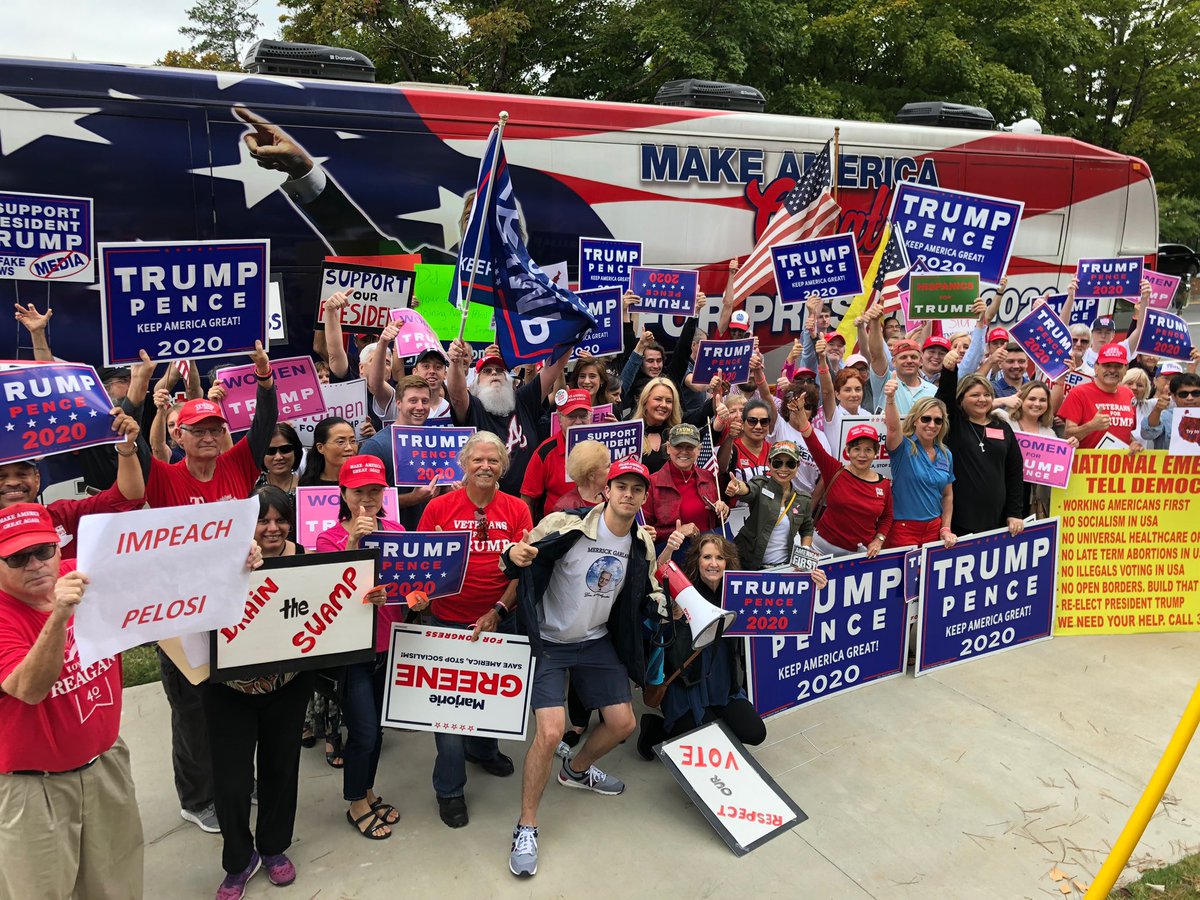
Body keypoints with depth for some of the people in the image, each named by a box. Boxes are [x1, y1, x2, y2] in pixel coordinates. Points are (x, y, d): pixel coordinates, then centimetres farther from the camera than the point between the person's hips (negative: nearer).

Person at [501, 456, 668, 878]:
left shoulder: (643, 545, -3)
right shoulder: (566, 525, -21)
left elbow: (645, 598, 9)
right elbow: (518, 563, -15)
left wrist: (669, 608, -12)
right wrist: (514, 555, -38)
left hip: (598, 642, 6)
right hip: (549, 641, -6)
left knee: (623, 723, 10)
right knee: (550, 731, -18)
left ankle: (577, 770, 44)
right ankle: (526, 827, 5)